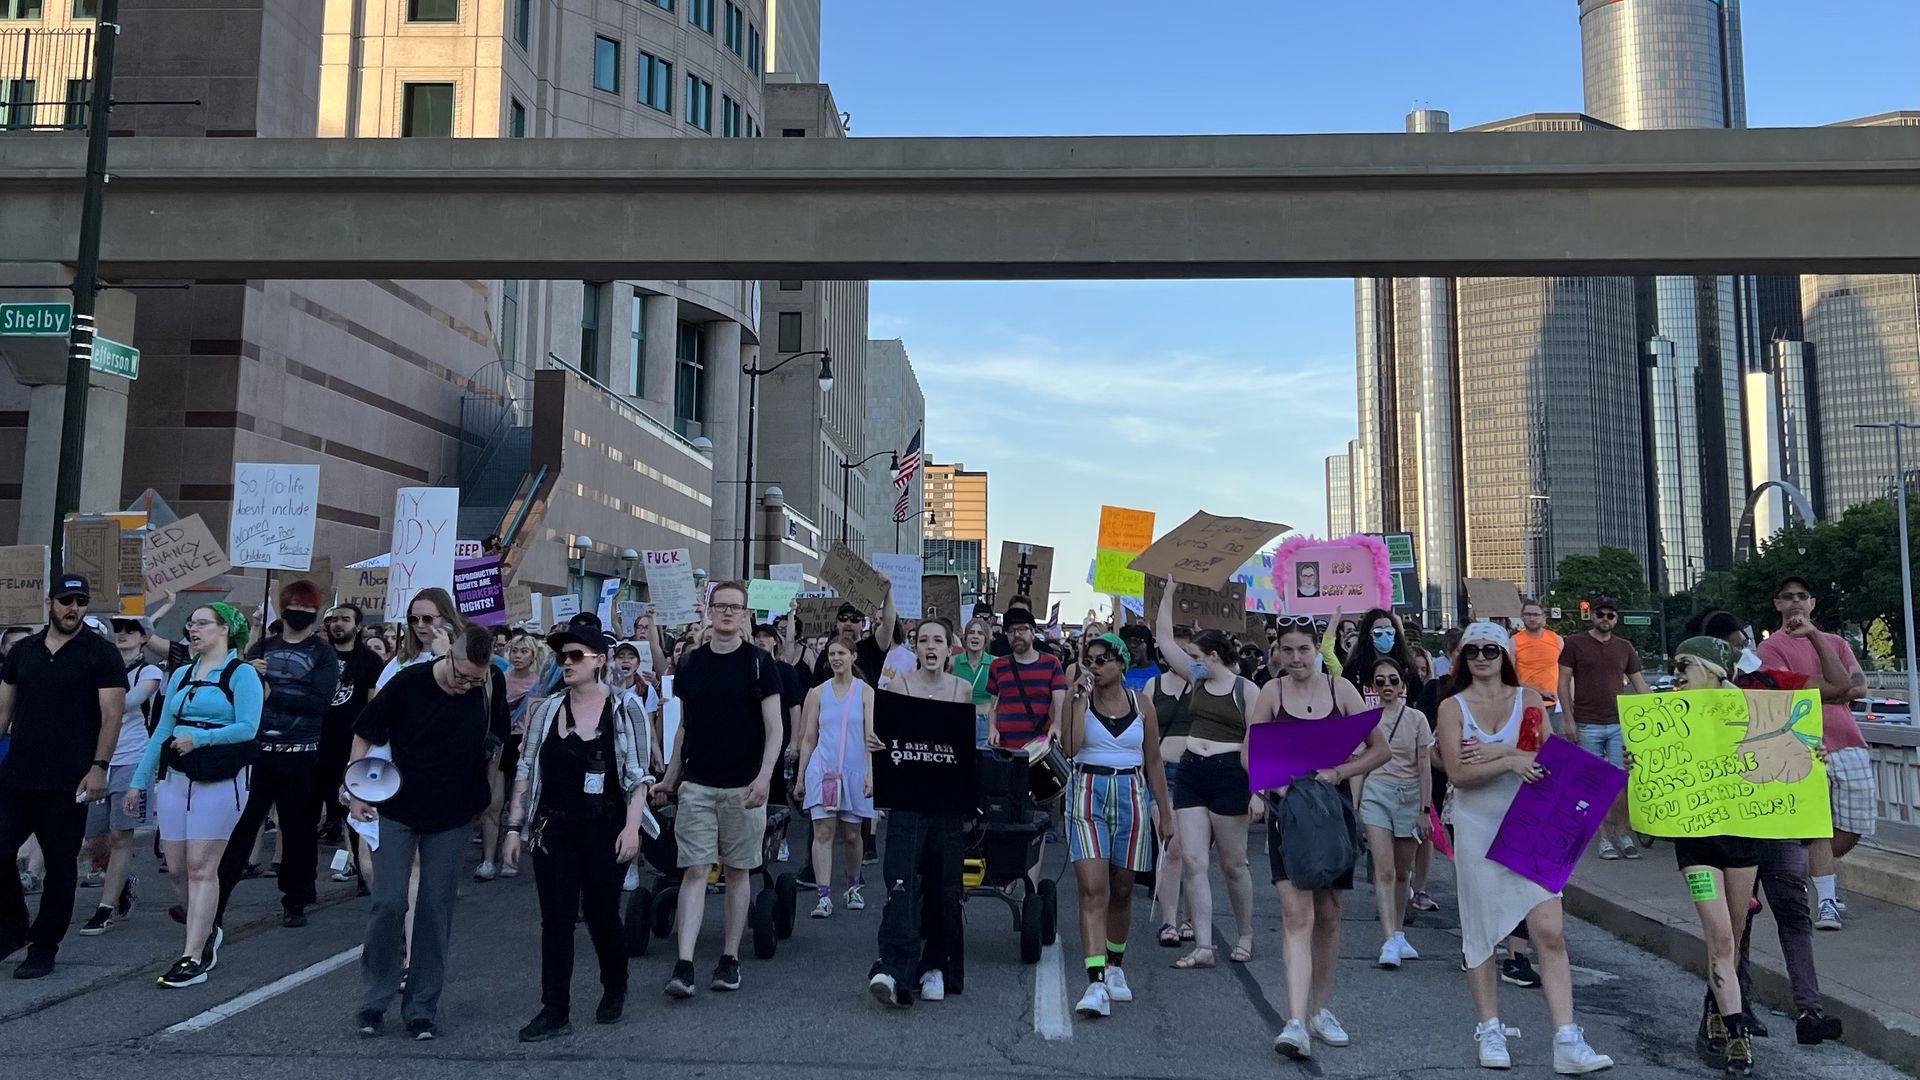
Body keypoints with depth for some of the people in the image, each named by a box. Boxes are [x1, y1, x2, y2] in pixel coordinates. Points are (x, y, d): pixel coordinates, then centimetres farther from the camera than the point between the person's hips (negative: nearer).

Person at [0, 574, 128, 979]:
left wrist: (99, 767, -17)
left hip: (67, 784, -4)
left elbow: (112, 714, -9)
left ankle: (43, 949, 17)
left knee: (60, 865, 4)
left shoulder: (101, 653, -4)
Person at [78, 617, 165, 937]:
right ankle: (123, 881, 34)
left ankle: (106, 909, 2)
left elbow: (127, 702, -18)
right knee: (95, 839, 8)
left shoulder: (149, 672, 1)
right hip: (99, 760, 5)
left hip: (131, 761, -5)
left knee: (120, 836, -4)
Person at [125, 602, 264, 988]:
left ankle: (193, 958, 0)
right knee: (177, 867, 7)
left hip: (221, 780, -6)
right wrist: (139, 782, 14)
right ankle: (208, 929, 30)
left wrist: (199, 739, -24)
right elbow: (162, 731, 17)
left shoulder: (242, 674, -3)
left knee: (201, 868, -6)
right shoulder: (181, 675, 16)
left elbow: (247, 728, -14)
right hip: (176, 778, 6)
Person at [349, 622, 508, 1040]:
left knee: (436, 908, 5)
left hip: (453, 815, 2)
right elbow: (364, 734, -4)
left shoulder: (492, 684, -9)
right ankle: (375, 1000, 15)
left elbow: (498, 736, 9)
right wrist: (358, 793, -4)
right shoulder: (408, 681, -15)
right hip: (397, 809, -1)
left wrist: (486, 775, 7)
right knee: (388, 903, -5)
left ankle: (422, 1008, 16)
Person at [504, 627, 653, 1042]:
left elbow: (638, 774, -6)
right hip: (553, 829, 3)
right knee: (556, 919, 2)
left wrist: (632, 826, -13)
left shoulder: (624, 708, -5)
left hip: (604, 829, -3)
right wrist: (514, 826, 4)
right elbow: (526, 770, 8)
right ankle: (555, 1011, 10)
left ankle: (615, 988, 32)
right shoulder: (546, 710, 4)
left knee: (601, 914, 7)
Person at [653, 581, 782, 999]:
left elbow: (774, 729, -6)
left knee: (738, 871, 7)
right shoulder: (690, 664, 7)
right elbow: (685, 728, 15)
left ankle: (730, 958, 18)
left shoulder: (758, 663, -3)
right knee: (694, 871, -3)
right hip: (696, 785, 2)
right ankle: (684, 965, -4)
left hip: (743, 786, -2)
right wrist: (670, 777, 14)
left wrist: (764, 777, -17)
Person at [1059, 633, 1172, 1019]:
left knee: (1121, 890, 12)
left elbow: (1153, 762, 12)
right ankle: (1096, 983, -16)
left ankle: (1115, 968, 32)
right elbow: (1070, 747, -15)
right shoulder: (1078, 700, 1)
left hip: (1131, 795, 2)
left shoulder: (1141, 706, 6)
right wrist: (1081, 699, -14)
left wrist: (1166, 812, 12)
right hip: (1088, 793, -2)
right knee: (1092, 890, -13)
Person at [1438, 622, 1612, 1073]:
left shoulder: (1528, 697, 5)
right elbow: (1458, 774, -10)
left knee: (1551, 932, -7)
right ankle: (1490, 1031, 20)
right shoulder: (1452, 707, 0)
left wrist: (1496, 751, -14)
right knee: (1481, 930, 6)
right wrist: (1510, 761, -22)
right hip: (1478, 829, -1)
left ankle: (1567, 1043, -4)